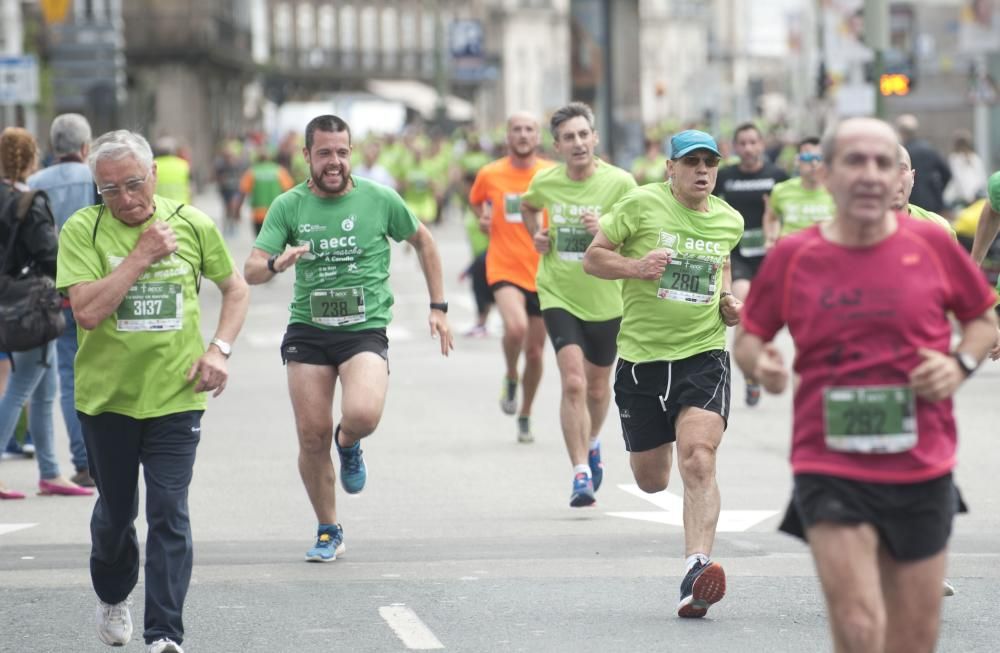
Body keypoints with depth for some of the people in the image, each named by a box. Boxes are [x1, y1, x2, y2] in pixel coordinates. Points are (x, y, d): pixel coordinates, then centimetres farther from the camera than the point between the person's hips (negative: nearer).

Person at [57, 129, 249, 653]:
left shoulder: (192, 224, -1)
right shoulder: (82, 231, -9)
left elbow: (236, 289, 13)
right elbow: (87, 311, -21)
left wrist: (219, 349, -1)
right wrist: (142, 256, -21)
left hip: (175, 396, 0)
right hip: (106, 395, 0)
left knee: (169, 514, -9)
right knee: (115, 511, 16)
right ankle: (112, 597, 44)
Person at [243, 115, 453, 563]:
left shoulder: (379, 200, -1)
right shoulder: (288, 207, 0)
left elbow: (423, 242, 15)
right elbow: (252, 271, -6)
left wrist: (438, 306, 12)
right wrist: (277, 263, -29)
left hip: (365, 329, -2)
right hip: (307, 332, 2)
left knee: (363, 415, -26)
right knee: (312, 436, 0)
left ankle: (349, 444, 13)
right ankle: (328, 532, 20)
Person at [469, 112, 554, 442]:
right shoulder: (489, 175, 0)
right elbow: (476, 201, 22)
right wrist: (483, 219, 3)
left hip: (544, 272, 2)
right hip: (505, 269, -2)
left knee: (535, 352, 9)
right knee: (516, 327, -29)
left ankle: (525, 416, 30)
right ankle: (510, 378, 2)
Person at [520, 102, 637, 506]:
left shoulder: (619, 183, -13)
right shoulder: (545, 181, -4)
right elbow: (528, 206, 20)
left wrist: (605, 230, -28)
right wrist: (536, 235, 2)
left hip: (606, 299, 0)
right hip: (558, 294, 0)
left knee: (597, 387, 16)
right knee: (573, 383, -16)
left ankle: (592, 444, 48)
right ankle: (581, 475, -15)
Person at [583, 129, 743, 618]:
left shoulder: (729, 221, 7)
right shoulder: (641, 205, -5)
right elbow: (593, 257, 1)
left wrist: (728, 301, 7)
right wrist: (636, 267, -18)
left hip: (703, 354, 0)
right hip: (641, 356, 0)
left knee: (698, 461, -21)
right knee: (651, 481, 11)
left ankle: (697, 570, -28)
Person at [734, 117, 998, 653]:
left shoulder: (932, 245, 0)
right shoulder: (791, 257, -2)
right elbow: (749, 336, 10)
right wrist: (759, 362, -12)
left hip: (922, 472, 2)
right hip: (829, 473, -2)